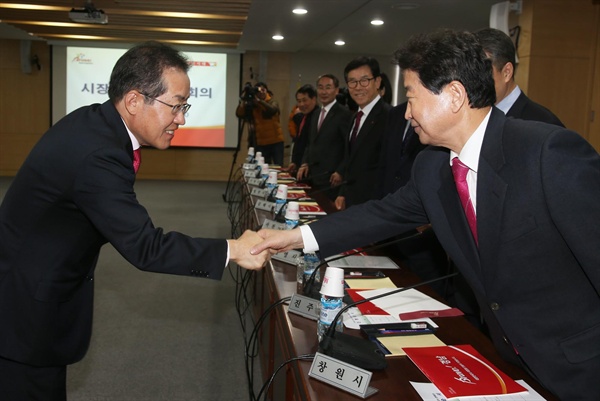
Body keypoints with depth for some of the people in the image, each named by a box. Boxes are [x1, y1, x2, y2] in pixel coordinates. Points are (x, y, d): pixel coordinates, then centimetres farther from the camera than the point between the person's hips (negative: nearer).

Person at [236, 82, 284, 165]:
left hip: (276, 141, -1)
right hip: (261, 143, 2)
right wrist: (243, 101, -20)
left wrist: (259, 100, -30)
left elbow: (272, 110, -25)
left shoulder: (272, 102, -3)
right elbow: (239, 114, -8)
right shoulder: (252, 105, 0)